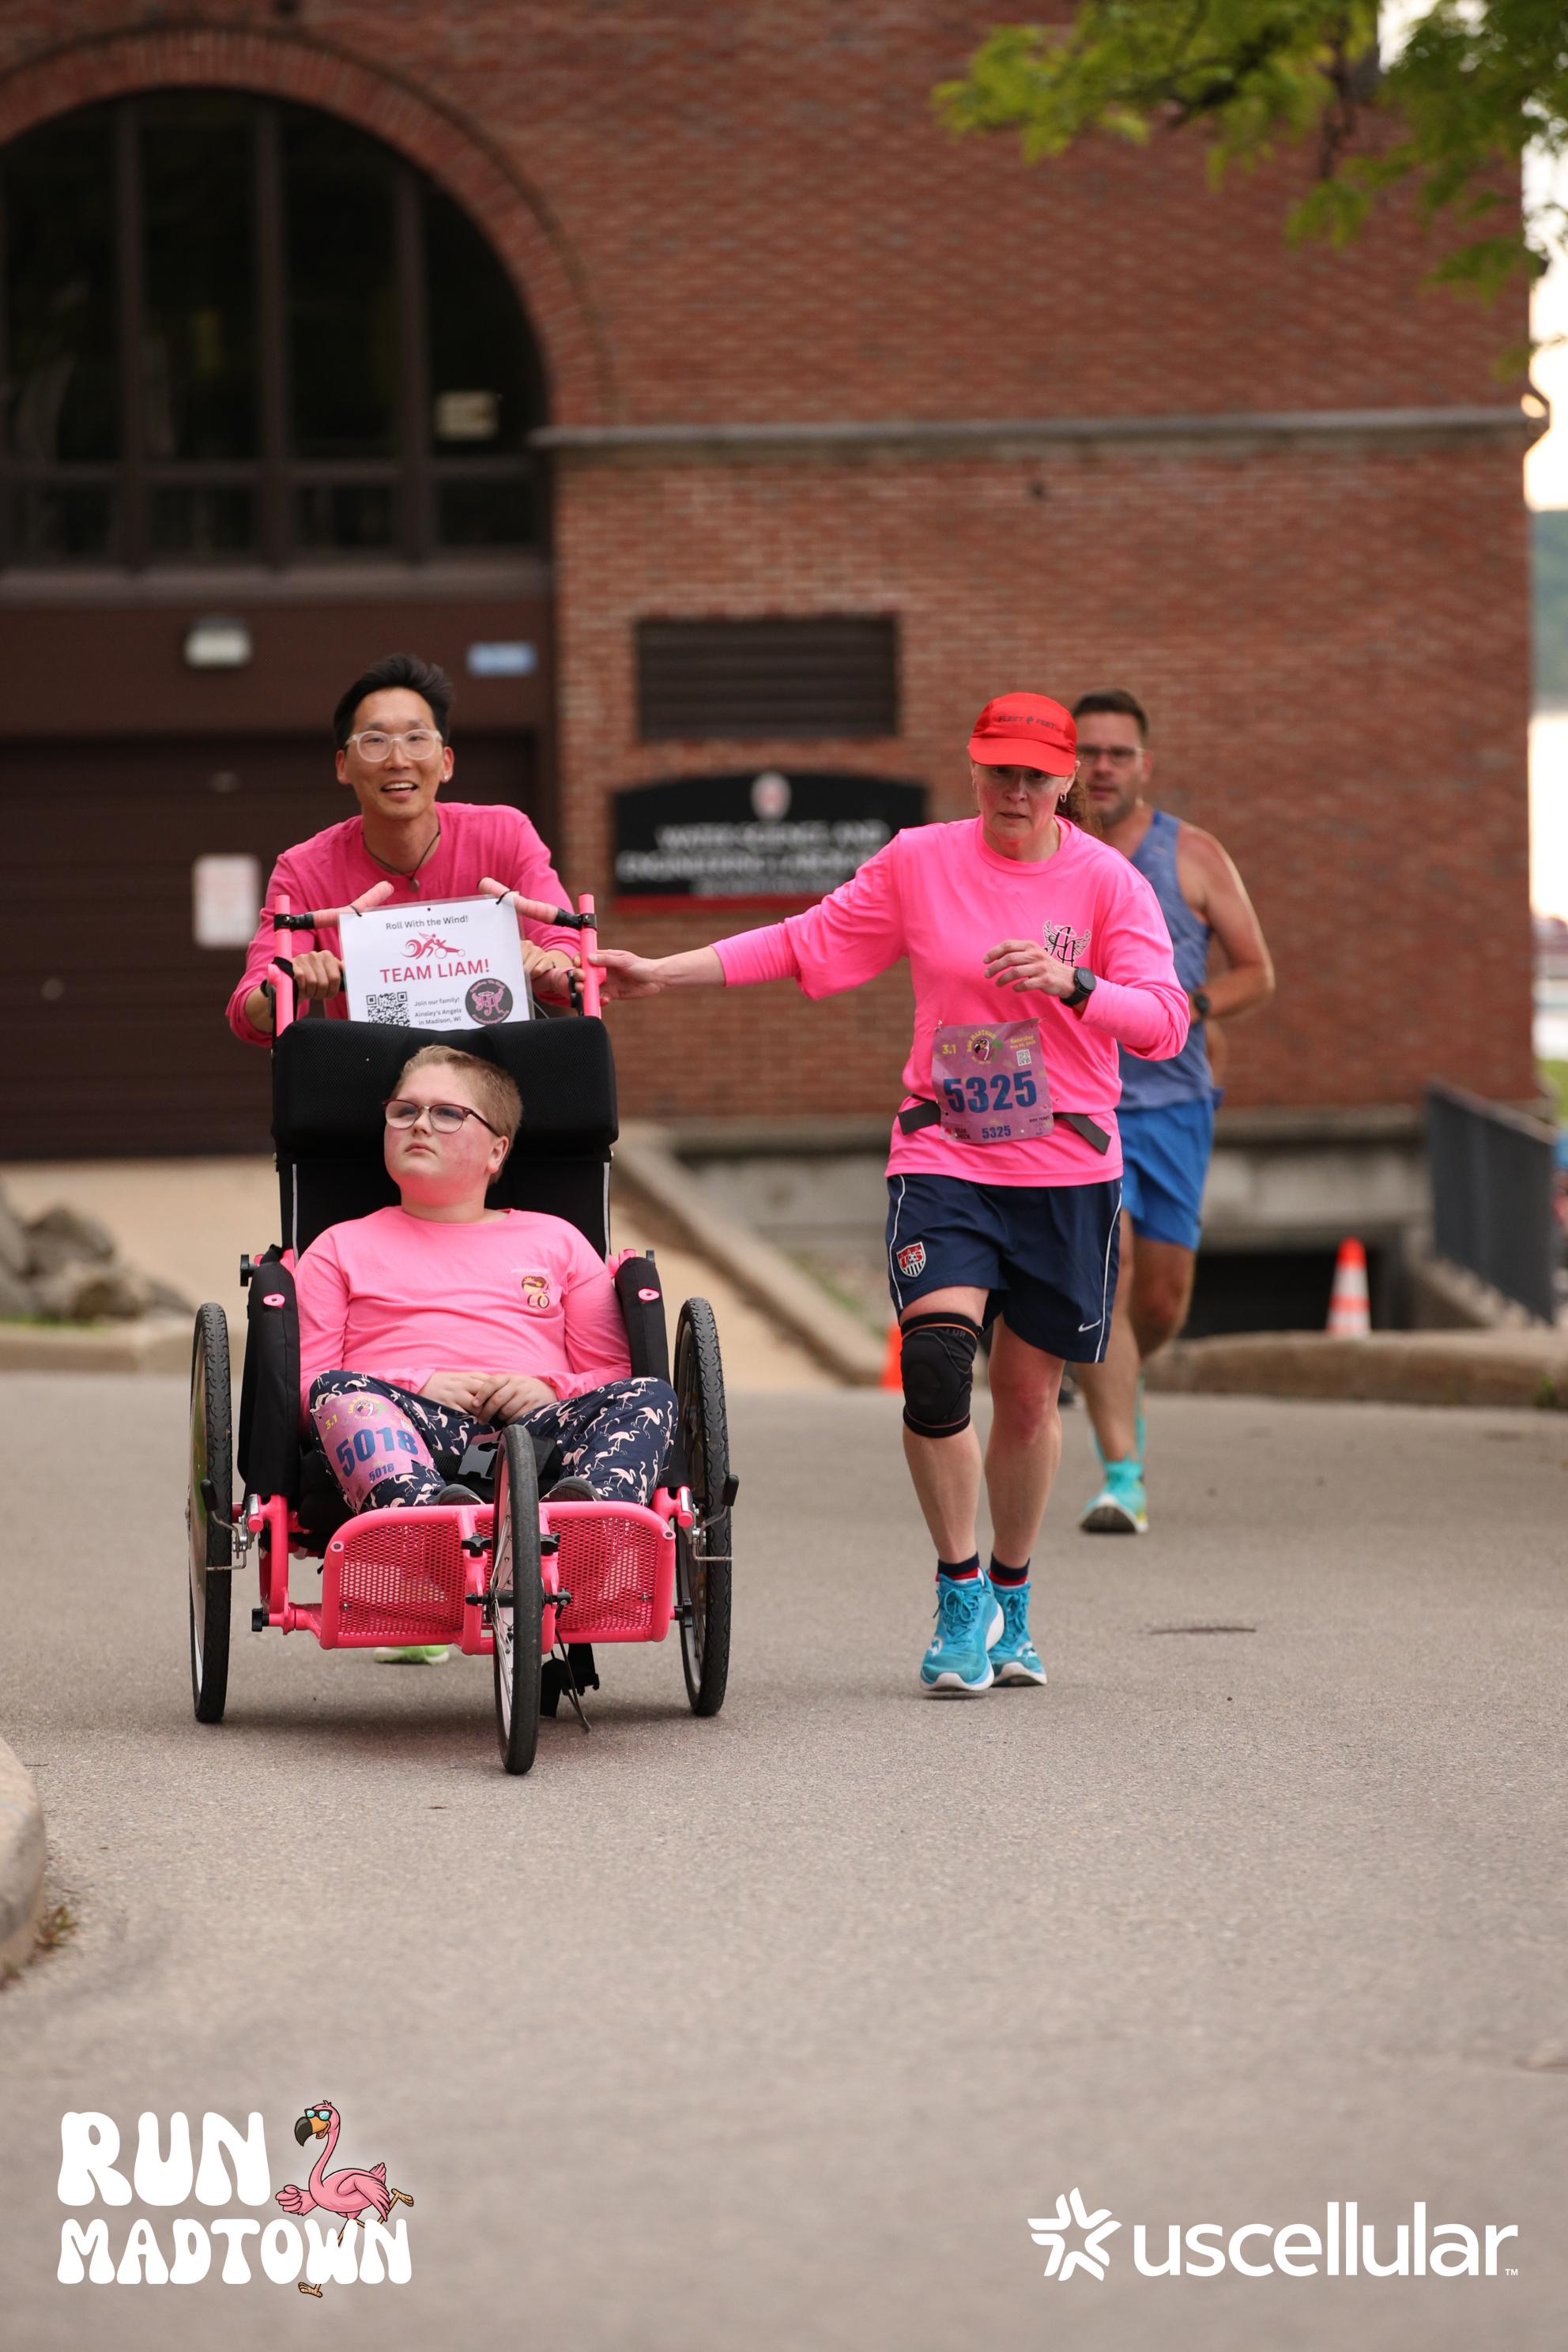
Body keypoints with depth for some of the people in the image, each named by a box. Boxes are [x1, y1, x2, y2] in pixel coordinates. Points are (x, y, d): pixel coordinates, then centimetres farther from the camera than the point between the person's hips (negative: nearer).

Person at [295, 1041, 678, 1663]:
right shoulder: (342, 1249, 26)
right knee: (342, 1396, -34)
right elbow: (306, 1382, 12)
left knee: (649, 1397, -27)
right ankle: (424, 1510, -66)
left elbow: (616, 1373, 21)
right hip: (409, 1426, -1)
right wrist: (416, 1385, -6)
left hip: (534, 1425, 1)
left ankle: (592, 1502, -62)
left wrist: (550, 1390, -3)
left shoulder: (554, 1241, 29)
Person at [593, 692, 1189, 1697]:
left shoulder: (1109, 883, -2)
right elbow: (806, 944, 10)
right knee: (935, 1362, -20)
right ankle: (961, 1595, -5)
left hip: (1066, 1169, 0)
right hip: (944, 1157, 0)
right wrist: (661, 973, 6)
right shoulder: (918, 863, 3)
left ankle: (1009, 1603, 27)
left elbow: (1164, 1022, -9)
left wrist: (1071, 983, -27)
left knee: (1029, 1394, 6)